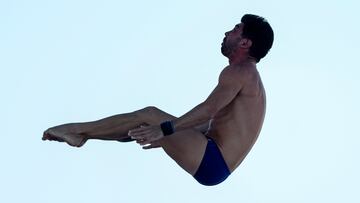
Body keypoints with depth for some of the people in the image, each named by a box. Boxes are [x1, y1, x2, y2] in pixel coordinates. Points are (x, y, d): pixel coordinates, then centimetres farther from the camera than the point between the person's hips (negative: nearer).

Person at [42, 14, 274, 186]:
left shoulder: (239, 71, -11)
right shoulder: (246, 75, 21)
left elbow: (209, 109, -27)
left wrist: (164, 129, -31)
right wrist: (166, 135, 27)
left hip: (213, 162, -10)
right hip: (215, 163, 10)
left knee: (149, 115, -11)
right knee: (150, 120, 12)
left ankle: (78, 130, 0)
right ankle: (80, 135, 12)